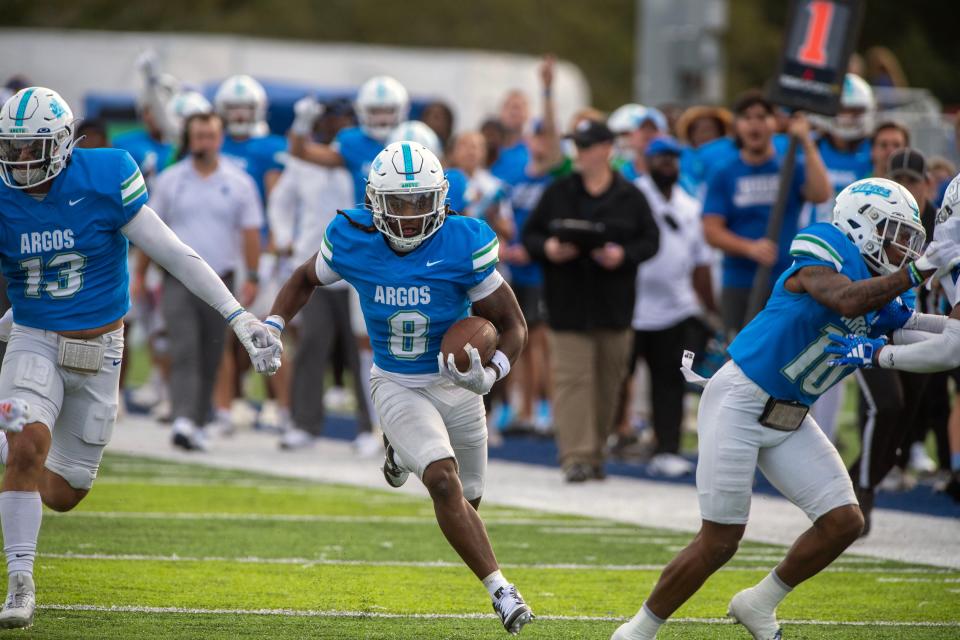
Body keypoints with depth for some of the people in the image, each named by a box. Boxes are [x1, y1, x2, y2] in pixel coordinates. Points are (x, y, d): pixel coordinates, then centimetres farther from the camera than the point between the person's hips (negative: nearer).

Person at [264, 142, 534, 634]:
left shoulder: (464, 246, -21)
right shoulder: (354, 242, -16)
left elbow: (513, 326, -12)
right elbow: (305, 280, 7)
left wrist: (490, 373, -31)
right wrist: (271, 328, -8)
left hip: (455, 385, 1)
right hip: (396, 386, -1)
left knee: (466, 501, 17)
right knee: (444, 482, -25)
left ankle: (403, 452, 48)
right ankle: (499, 588, -19)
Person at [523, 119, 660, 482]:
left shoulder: (630, 197, 4)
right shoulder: (557, 193, 6)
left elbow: (650, 240, 3)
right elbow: (530, 234, 8)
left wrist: (623, 255, -16)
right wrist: (547, 248, -13)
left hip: (614, 303, 1)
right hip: (568, 302, -1)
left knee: (608, 378, 8)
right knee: (571, 377, -10)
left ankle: (596, 451, 22)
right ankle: (575, 455, -14)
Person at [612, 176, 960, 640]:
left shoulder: (883, 291, 7)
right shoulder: (823, 252, -17)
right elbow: (846, 301, -36)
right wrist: (916, 273, -37)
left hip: (789, 420, 8)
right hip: (739, 405, -8)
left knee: (844, 522, -2)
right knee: (719, 542, -6)